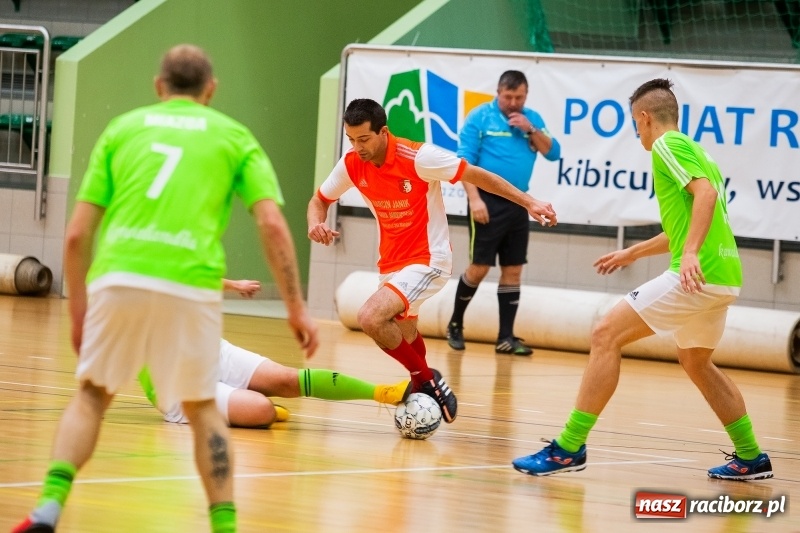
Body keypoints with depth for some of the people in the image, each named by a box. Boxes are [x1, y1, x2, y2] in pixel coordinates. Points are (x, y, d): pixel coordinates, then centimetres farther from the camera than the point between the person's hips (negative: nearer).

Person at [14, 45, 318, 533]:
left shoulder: (122, 128, 19)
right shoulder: (234, 135, 16)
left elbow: (77, 235, 14)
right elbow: (272, 224, 3)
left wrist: (78, 309, 23)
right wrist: (296, 307, 6)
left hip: (117, 277, 1)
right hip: (191, 284, -1)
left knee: (92, 396, 17)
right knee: (202, 407, 18)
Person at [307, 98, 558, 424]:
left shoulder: (418, 158, -22)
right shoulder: (351, 165, -6)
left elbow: (476, 175, -12)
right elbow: (320, 200, 11)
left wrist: (528, 202, -15)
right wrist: (315, 224, -13)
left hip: (427, 260, -7)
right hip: (391, 262, 7)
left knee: (370, 318, -27)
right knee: (404, 338, 20)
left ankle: (427, 381, -9)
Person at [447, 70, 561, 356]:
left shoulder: (532, 119, 9)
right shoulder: (480, 117, -5)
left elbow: (553, 153, 4)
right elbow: (465, 160, -8)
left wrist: (530, 129, -10)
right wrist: (474, 199, -17)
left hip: (517, 203, 5)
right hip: (488, 200, -5)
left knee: (513, 271, 4)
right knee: (479, 267, -4)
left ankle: (506, 337, 8)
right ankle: (455, 325, 15)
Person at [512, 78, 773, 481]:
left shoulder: (668, 145, -4)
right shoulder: (695, 152, 24)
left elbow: (706, 192, -21)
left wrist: (691, 252, -31)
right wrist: (633, 253, 44)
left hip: (697, 276, -10)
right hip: (725, 277, 10)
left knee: (606, 336, -9)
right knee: (695, 362, 29)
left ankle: (569, 448, -13)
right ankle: (750, 458, 33)